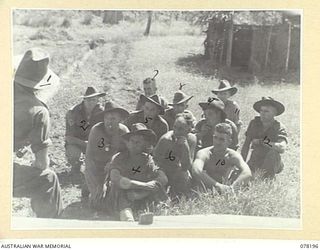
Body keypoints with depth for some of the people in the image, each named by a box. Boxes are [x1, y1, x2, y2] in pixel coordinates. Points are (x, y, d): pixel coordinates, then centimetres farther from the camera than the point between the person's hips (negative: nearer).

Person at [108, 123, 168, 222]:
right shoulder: (118, 158, 1)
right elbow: (116, 179, -18)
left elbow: (163, 178, -5)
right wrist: (143, 185, -25)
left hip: (141, 199, 3)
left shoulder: (147, 159, 10)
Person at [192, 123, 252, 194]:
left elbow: (247, 174, -30)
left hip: (223, 192, 1)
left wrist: (231, 187, -48)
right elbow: (196, 171, -40)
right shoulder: (204, 154, -18)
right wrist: (217, 185, -51)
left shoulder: (233, 156, -12)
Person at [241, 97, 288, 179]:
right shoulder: (254, 123, -3)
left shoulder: (279, 128, -14)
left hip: (272, 165, -3)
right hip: (255, 163, 3)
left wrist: (264, 142, -32)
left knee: (273, 152, -34)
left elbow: (282, 148, -33)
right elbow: (246, 145, 0)